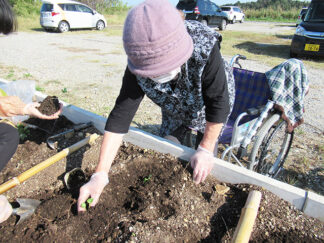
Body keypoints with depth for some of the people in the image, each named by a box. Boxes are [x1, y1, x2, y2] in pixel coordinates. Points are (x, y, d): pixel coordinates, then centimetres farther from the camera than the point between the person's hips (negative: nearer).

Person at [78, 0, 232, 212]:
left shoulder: (205, 47, -41)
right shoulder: (138, 67, -32)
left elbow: (218, 103, -31)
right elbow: (120, 117, -31)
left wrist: (206, 149, -28)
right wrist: (100, 175, -34)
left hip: (206, 108, -2)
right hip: (174, 110, 3)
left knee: (203, 166, 4)